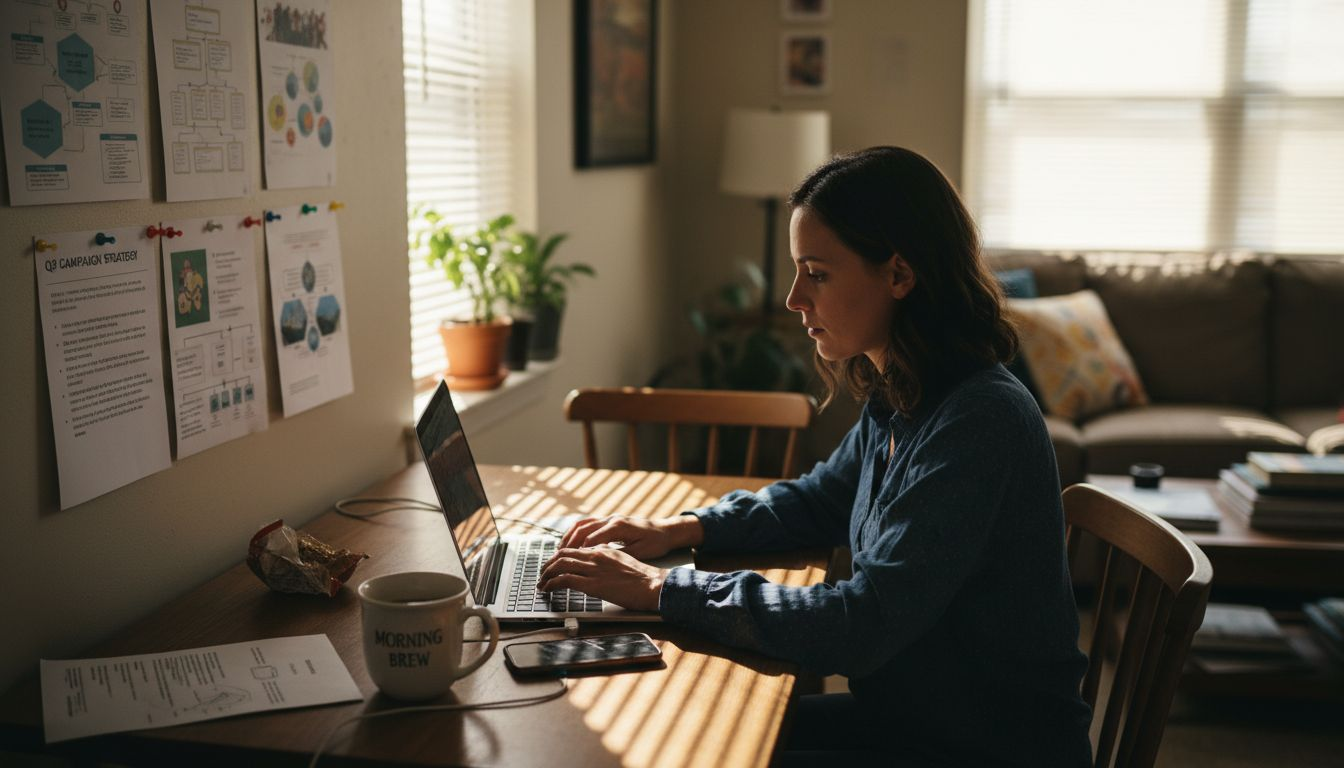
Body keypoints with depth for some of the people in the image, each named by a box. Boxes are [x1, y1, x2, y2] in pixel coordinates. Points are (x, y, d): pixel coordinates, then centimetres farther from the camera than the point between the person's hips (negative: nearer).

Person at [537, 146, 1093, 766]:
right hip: (908, 713, 7)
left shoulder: (979, 422, -28)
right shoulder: (896, 402, 1)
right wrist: (684, 530, 2)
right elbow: (818, 501, 18)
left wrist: (663, 589, -25)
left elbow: (861, 627, -31)